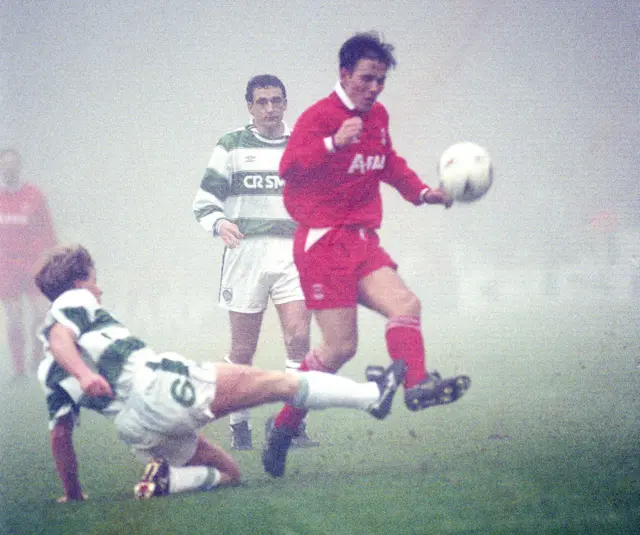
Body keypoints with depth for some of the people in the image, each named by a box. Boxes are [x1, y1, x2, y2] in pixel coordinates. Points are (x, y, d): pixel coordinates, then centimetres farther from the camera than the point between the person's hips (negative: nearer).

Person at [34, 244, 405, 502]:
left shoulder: (50, 374, 24)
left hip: (139, 434, 7)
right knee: (280, 384, 5)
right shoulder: (75, 301, 8)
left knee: (228, 472, 21)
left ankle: (163, 476, -5)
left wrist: (73, 493, 19)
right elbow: (59, 338, -16)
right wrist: (84, 374, -32)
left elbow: (60, 435, 16)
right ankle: (371, 395, 9)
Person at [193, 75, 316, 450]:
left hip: (292, 255, 1)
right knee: (243, 349, 1)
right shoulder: (232, 146, 5)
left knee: (299, 338, -14)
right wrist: (219, 223, -16)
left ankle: (294, 425, -8)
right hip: (246, 252, -1)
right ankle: (239, 427, 14)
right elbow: (205, 200, 3)